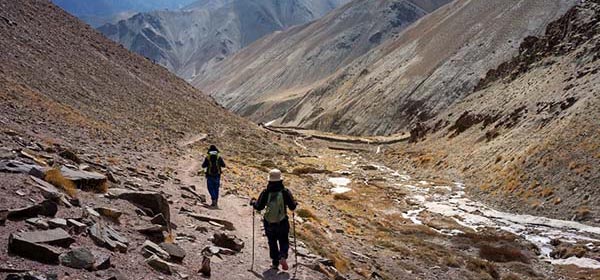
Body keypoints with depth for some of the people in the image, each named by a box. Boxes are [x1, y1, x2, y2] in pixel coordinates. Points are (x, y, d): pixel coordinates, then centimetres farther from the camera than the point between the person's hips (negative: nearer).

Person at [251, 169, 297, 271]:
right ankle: (283, 256, -9)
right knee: (284, 241, 16)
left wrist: (253, 202, 14)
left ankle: (275, 263, 19)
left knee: (272, 243, 18)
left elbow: (259, 207, -6)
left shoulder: (265, 192, -13)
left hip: (269, 224, 1)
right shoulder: (285, 192, -13)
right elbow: (292, 207, -7)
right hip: (283, 223, -1)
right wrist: (295, 203, 15)